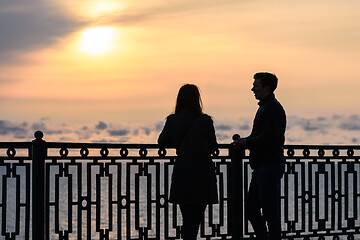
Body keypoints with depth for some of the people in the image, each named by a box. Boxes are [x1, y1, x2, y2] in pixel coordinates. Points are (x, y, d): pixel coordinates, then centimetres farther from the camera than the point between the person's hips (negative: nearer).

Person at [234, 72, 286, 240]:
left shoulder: (273, 108, -12)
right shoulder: (265, 107, 21)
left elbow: (269, 137, -22)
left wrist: (247, 142, -8)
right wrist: (245, 142, 6)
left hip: (270, 166, -10)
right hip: (261, 167, 10)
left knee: (270, 212, -6)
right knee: (251, 210, 12)